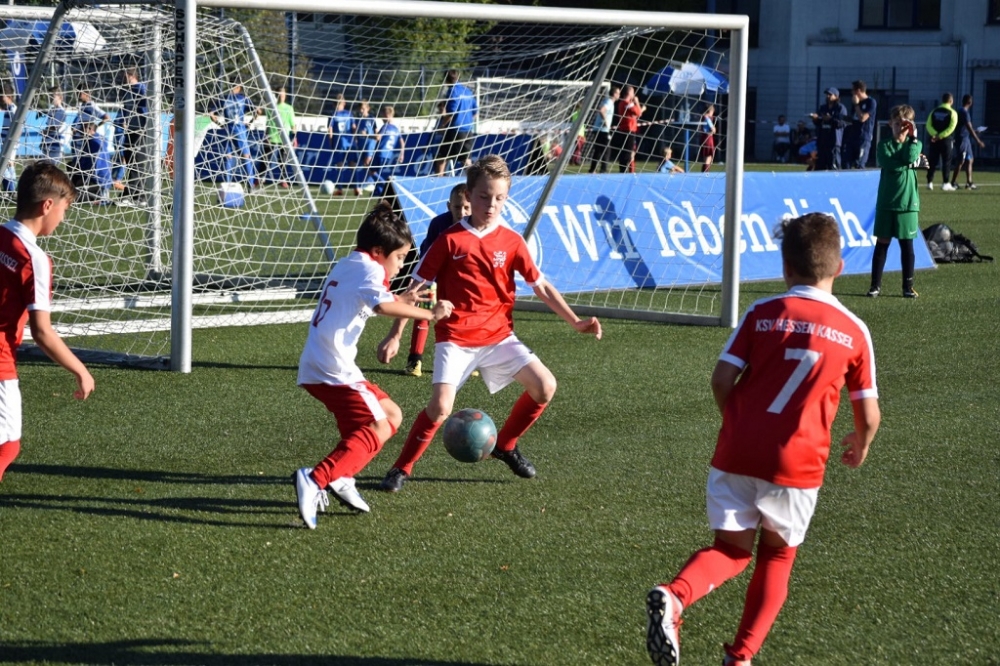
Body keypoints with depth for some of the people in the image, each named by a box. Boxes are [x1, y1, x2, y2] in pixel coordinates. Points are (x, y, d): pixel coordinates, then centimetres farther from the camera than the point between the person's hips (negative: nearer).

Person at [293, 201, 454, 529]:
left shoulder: (346, 265, 20)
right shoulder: (369, 268, -9)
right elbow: (382, 305, -28)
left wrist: (402, 300, 22)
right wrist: (429, 314, -24)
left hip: (316, 366, 10)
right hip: (332, 369, -10)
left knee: (390, 414, 18)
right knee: (379, 428, -13)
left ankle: (341, 479, 13)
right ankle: (315, 480, -27)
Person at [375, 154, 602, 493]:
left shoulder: (511, 241, 2)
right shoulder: (450, 240, -6)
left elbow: (541, 286, 8)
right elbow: (416, 288, -3)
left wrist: (575, 321, 0)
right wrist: (394, 336, -5)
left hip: (498, 335, 4)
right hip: (455, 338, -4)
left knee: (545, 385, -8)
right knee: (441, 406, -21)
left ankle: (505, 445, 16)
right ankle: (402, 468, -1)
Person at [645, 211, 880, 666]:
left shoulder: (761, 314, 2)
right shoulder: (854, 331, 3)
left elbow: (722, 380, -3)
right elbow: (868, 415, 7)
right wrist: (860, 444, 29)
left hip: (737, 453, 1)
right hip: (798, 464, -1)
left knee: (732, 549, 13)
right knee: (777, 555, 21)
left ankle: (674, 596, -17)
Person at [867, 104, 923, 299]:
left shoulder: (914, 144, 7)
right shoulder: (884, 145, 3)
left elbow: (909, 158, -15)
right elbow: (889, 163, -15)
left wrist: (913, 138, -8)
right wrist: (908, 163, -8)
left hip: (907, 202, 1)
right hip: (886, 201, -1)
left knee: (907, 245, 4)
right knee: (882, 243, 3)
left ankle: (908, 286, 11)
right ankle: (875, 285, 8)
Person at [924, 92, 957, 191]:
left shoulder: (934, 111, 8)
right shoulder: (952, 113, -4)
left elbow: (928, 125, -2)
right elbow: (951, 127, -15)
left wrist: (935, 134, -13)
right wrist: (940, 136, -17)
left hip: (934, 141, 3)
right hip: (946, 141, -3)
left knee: (932, 161, 7)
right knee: (946, 161, 3)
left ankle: (930, 182, 5)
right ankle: (946, 183, 1)